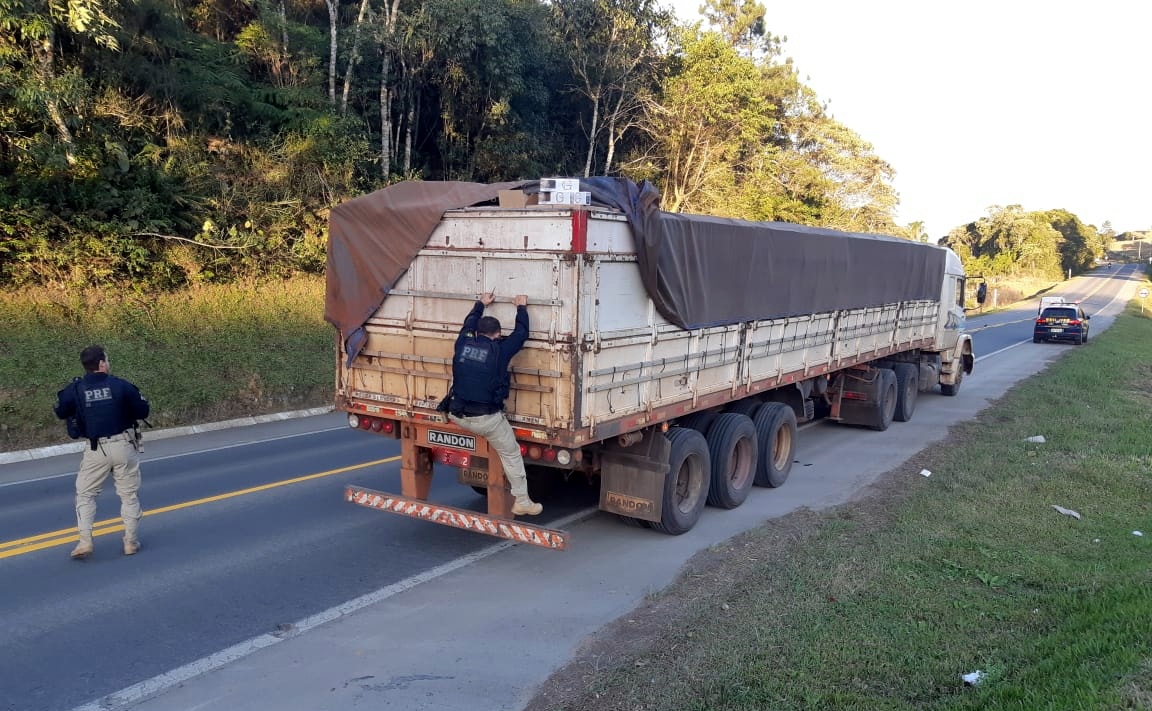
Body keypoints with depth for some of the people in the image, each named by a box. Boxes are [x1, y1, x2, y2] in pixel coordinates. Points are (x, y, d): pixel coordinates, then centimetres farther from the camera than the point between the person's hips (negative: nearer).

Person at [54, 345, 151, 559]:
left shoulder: (75, 389, -6)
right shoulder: (121, 386, -11)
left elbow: (61, 413, 10)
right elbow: (143, 411, -4)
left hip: (95, 449, 1)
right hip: (123, 446, -1)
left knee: (85, 494, 15)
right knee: (129, 495, 10)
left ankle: (85, 541, 6)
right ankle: (131, 542, 15)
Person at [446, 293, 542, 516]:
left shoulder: (463, 344, 3)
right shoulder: (499, 350, -9)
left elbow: (468, 324, 24)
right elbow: (521, 334, 4)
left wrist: (480, 304, 40)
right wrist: (521, 308, 19)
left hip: (457, 416, 4)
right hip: (486, 419, -4)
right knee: (511, 455, 10)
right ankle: (521, 502, 15)